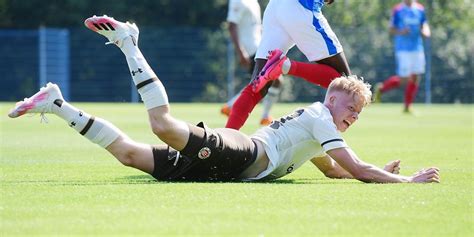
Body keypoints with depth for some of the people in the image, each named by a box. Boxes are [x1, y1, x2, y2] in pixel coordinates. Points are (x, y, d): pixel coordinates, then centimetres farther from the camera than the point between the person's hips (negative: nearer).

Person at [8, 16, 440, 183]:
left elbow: (333, 170, 42)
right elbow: (355, 168, -9)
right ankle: (128, 44, -17)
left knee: (129, 153, 3)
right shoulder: (319, 117, 0)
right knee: (165, 125, -31)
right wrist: (407, 181, -4)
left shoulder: (316, 130, 29)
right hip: (240, 154, -8)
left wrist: (380, 172, 30)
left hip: (231, 166, 8)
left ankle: (57, 104, 4)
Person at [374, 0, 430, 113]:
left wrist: (425, 32, -8)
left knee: (415, 78, 2)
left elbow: (425, 27, 15)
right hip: (403, 49, -5)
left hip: (417, 48, 5)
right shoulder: (397, 10, -3)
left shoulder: (420, 9, 8)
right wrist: (400, 32, -21)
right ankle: (382, 88, 17)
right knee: (404, 79, -8)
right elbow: (391, 30, -1)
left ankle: (407, 107, 13)